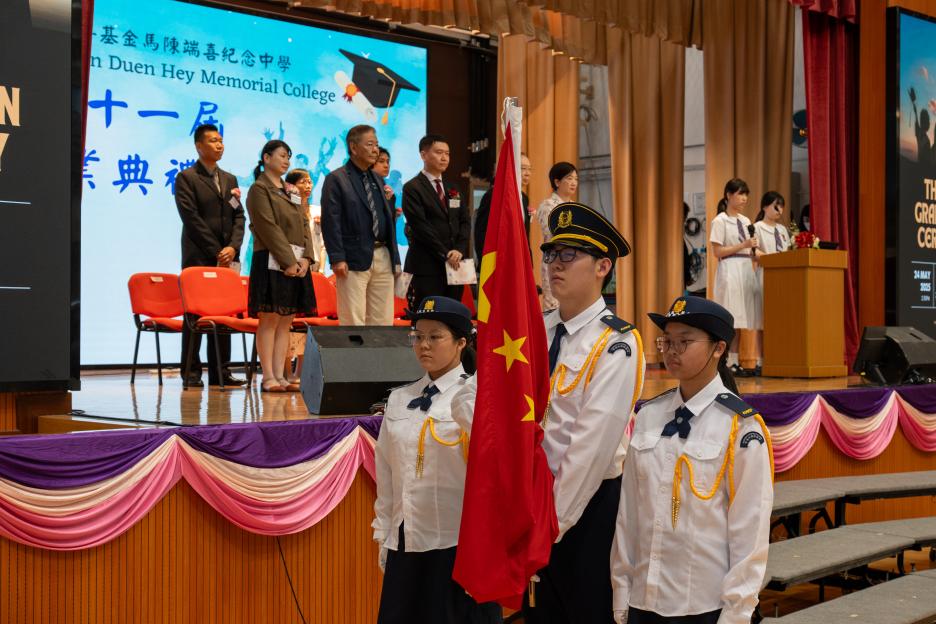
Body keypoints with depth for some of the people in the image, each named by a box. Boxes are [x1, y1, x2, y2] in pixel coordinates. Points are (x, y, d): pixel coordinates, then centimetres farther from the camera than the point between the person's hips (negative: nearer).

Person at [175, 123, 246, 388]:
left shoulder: (230, 180, 18)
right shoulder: (186, 178, -1)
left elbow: (239, 217, 11)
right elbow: (192, 218, -9)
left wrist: (232, 248, -6)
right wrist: (216, 252, -13)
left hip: (226, 258, 5)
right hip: (198, 257, -5)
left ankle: (220, 371, 9)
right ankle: (191, 372, 1)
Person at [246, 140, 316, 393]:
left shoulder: (291, 192, 20)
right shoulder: (259, 189, -3)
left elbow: (304, 225, 13)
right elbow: (269, 229, -12)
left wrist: (306, 258, -2)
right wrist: (288, 261, -16)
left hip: (297, 263, 7)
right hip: (272, 262, -7)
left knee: (286, 320, 6)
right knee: (270, 319, -6)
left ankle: (280, 376, 7)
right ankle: (268, 378, -4)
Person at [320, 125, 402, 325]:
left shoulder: (378, 179, 18)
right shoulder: (336, 179, -3)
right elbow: (331, 222, -9)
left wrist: (395, 257, 13)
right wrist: (337, 258, -16)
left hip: (383, 257, 7)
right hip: (354, 259, -7)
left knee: (383, 320, 8)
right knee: (353, 320, -4)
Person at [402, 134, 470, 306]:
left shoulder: (453, 189, 19)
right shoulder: (412, 188, -3)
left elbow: (465, 222, 11)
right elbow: (420, 226, -11)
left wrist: (459, 250, -6)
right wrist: (445, 255, -13)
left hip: (454, 265, 6)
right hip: (427, 267, -6)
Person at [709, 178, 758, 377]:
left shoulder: (745, 221, 17)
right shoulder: (720, 221, -3)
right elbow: (718, 252, -10)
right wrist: (743, 246, -16)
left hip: (746, 269, 7)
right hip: (729, 270, -7)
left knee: (738, 319, 4)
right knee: (730, 318, -10)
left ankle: (734, 362, 6)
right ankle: (727, 363, -9)